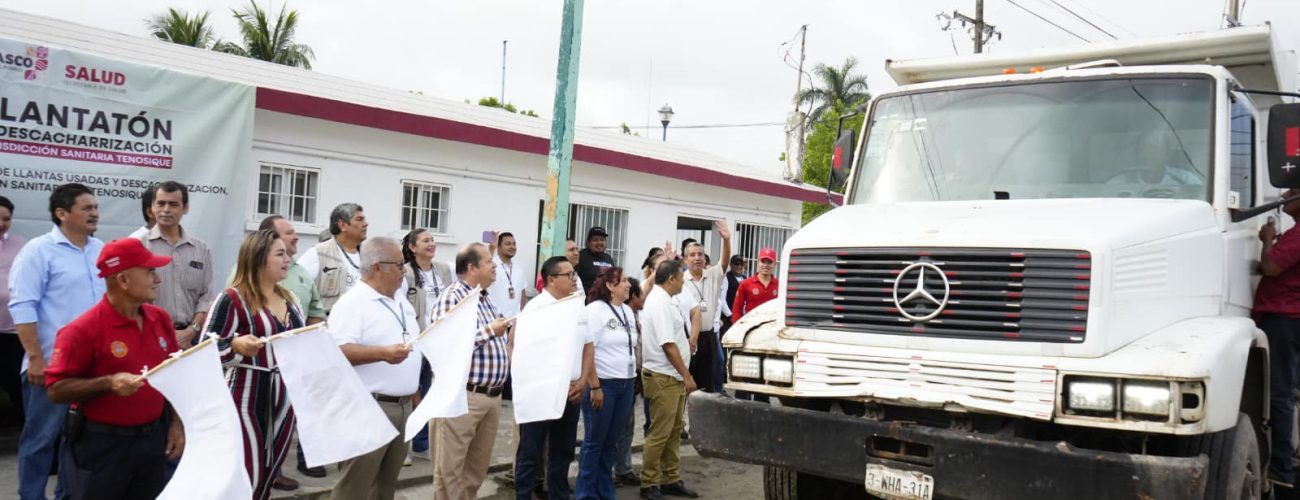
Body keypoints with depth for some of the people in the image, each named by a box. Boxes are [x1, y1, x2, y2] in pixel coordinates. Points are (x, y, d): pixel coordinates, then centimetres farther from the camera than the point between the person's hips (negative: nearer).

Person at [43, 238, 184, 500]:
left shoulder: (161, 319, 3)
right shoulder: (83, 329, -16)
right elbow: (56, 390, -15)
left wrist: (176, 423, 6)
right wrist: (108, 383, -27)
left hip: (153, 439, 6)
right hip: (102, 445, -5)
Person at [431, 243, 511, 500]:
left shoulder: (485, 298, 14)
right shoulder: (451, 298, -12)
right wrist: (489, 332, -21)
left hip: (492, 395, 8)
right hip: (462, 395, -8)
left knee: (478, 466, 17)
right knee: (450, 469, 1)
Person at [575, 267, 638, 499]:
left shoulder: (628, 311, 13)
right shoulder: (595, 309, -9)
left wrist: (633, 380, 14)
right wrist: (594, 386, -18)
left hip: (626, 384, 7)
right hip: (603, 384, -7)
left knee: (612, 443, 11)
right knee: (594, 442, 2)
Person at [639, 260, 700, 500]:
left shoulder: (661, 299, 14)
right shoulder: (661, 303, -18)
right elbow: (668, 345, -21)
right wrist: (687, 375, -17)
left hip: (672, 377, 10)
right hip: (663, 377, -10)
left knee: (674, 430, 15)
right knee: (659, 433, -4)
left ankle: (671, 480, 23)